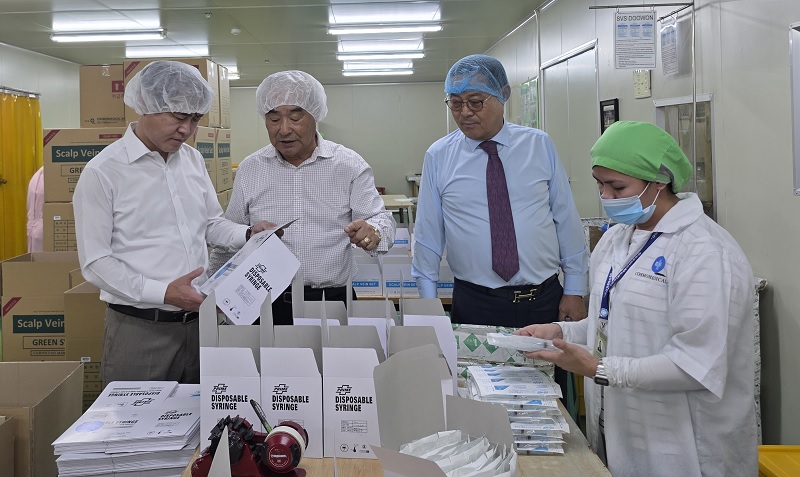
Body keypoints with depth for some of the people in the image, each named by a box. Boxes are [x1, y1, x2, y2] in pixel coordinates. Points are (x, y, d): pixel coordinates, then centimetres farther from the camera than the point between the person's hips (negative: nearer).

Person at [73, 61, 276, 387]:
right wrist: (163, 293, -20)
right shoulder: (103, 171, -10)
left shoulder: (192, 160, 9)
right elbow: (95, 262, -11)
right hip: (139, 329, -5)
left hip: (197, 320, 5)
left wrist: (248, 234, -1)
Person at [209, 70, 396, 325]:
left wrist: (373, 232, -27)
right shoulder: (249, 169, 6)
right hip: (266, 303, 2)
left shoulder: (349, 165, -1)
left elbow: (380, 218, -5)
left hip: (331, 301, -1)